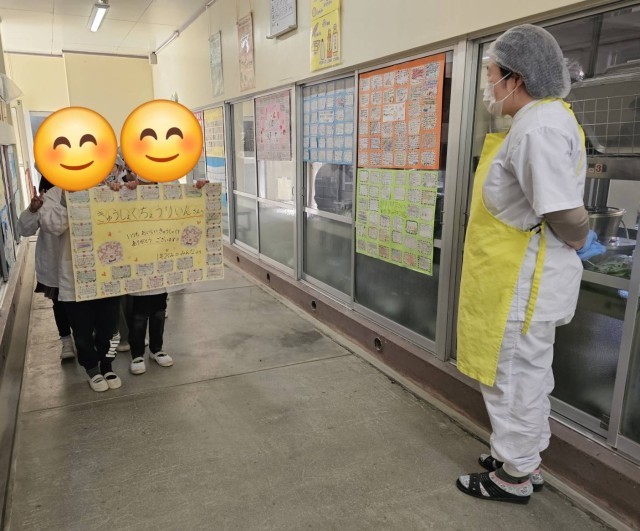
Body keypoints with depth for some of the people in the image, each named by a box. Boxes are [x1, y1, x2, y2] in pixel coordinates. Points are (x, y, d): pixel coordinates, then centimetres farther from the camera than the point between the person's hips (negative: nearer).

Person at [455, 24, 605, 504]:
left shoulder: (539, 125, -22)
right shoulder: (542, 118, 13)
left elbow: (565, 212, -26)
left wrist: (579, 242, -8)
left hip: (523, 282, -11)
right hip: (524, 279, 11)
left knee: (514, 379, 5)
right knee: (526, 374, 21)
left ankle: (514, 477, 25)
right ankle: (524, 459, 39)